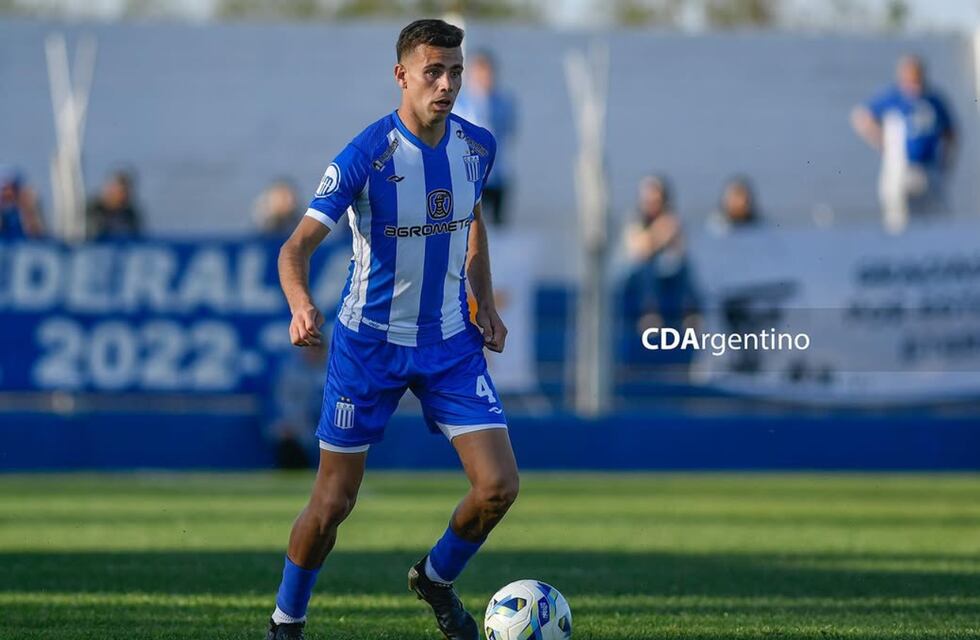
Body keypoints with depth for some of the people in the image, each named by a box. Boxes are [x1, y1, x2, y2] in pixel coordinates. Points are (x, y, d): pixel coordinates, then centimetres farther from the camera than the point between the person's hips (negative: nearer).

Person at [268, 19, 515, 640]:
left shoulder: (477, 146, -3)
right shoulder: (365, 157, -20)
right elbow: (297, 247, -24)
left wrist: (485, 302, 10)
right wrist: (303, 306, -44)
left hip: (451, 340, 4)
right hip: (370, 344, -4)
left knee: (499, 486, -8)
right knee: (334, 502, 1)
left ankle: (437, 577, 21)